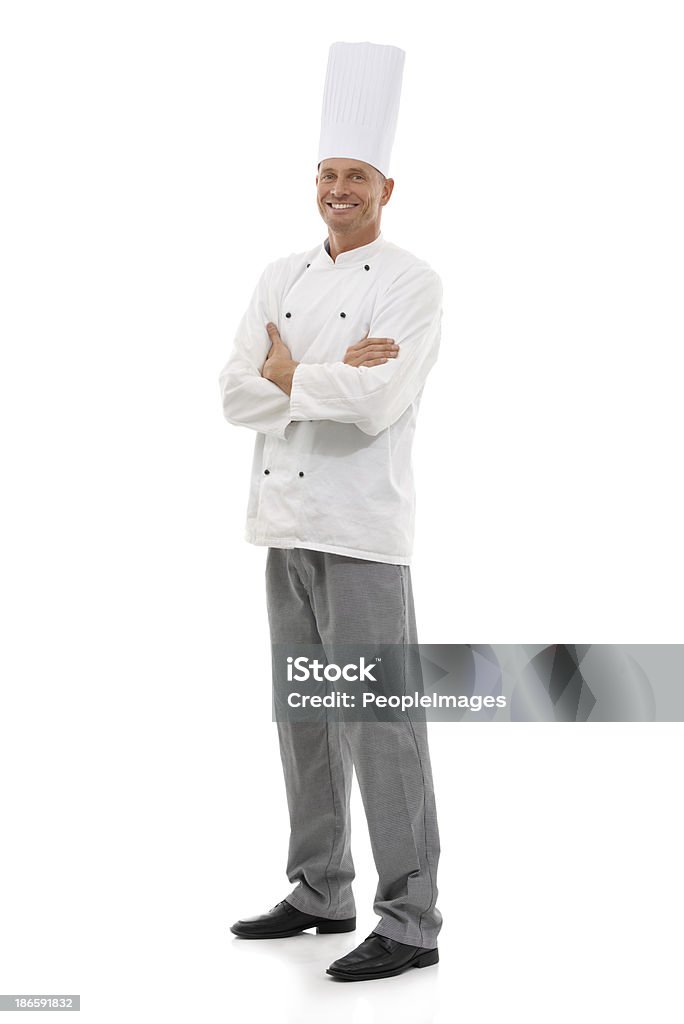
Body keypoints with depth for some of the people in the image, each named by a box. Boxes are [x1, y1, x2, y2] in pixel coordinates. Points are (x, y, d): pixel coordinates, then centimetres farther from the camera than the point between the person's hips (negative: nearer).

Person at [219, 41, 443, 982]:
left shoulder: (411, 284, -6)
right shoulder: (283, 279, 13)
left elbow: (376, 402, -20)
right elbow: (236, 396, 2)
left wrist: (285, 375, -7)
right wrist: (328, 375, -13)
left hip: (364, 531, -7)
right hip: (286, 524, 7)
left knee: (380, 726, -5)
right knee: (305, 717, 14)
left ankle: (411, 923, 3)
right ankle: (321, 894, 28)